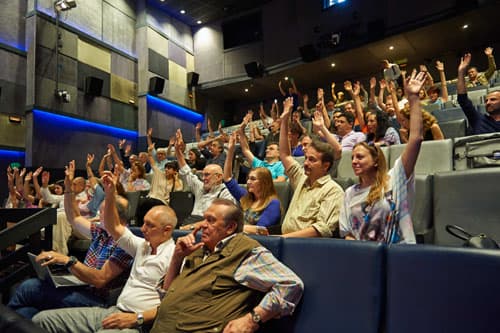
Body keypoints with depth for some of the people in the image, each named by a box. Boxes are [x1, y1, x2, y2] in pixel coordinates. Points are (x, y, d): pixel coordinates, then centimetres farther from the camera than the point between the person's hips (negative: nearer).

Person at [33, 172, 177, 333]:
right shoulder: (142, 245, 14)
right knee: (42, 319, 2)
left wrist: (136, 318, -19)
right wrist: (110, 194, 6)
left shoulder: (174, 256, -10)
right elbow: (114, 228, 17)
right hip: (113, 312, 8)